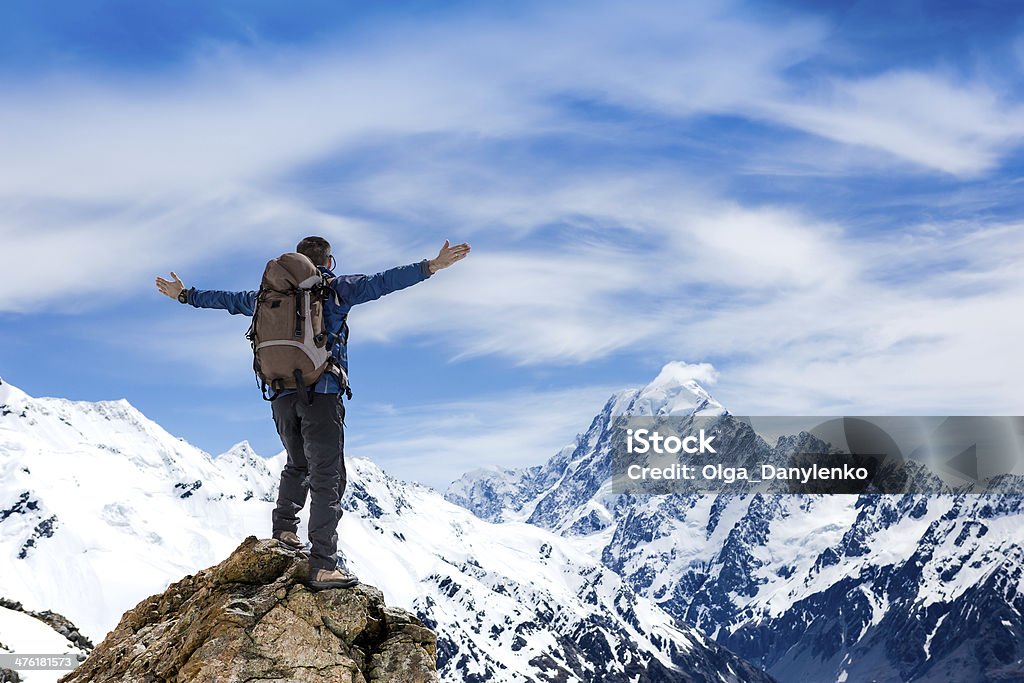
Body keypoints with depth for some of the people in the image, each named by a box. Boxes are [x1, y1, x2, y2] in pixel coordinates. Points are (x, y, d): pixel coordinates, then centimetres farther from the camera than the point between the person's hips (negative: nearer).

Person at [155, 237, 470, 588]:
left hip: (281, 394, 5)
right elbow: (381, 282, -8)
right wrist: (431, 266, -12)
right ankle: (324, 565, -14)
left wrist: (186, 295, 42)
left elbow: (229, 299, 27)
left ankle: (284, 527, 20)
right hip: (321, 391, -5)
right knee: (327, 476, -8)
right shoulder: (335, 288, 4)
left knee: (298, 464, 27)